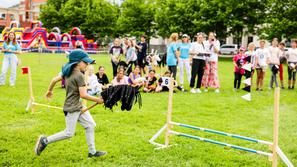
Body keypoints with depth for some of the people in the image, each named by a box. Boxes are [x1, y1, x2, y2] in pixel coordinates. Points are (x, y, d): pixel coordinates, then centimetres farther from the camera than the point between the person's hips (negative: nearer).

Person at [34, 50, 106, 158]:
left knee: (90, 125, 10)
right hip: (72, 108, -10)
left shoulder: (68, 72, 8)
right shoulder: (79, 75, -19)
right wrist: (97, 100, -13)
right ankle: (45, 141, 11)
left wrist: (49, 90, 34)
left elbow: (55, 79, 17)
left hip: (79, 107, 10)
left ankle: (92, 152, 15)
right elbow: (83, 95, -23)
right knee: (69, 133, -1)